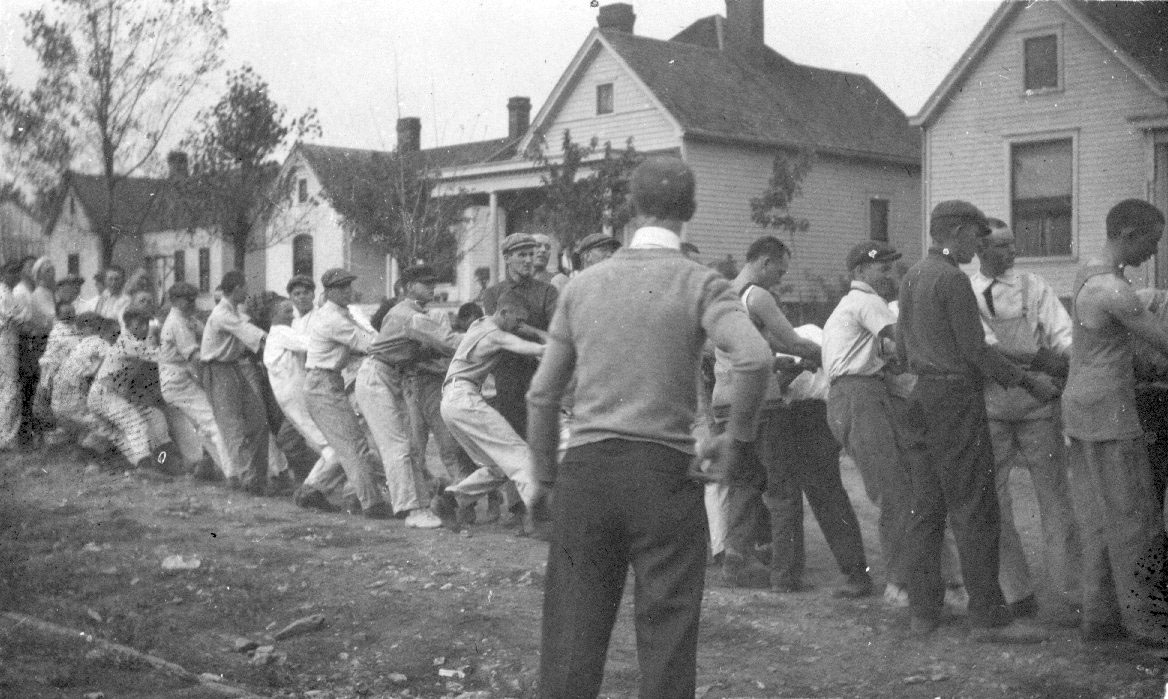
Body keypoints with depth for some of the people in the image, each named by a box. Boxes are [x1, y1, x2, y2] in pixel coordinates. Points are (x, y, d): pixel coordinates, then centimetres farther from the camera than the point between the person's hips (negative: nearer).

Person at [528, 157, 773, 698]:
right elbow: (755, 358, -19)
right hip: (665, 470, -3)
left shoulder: (583, 285, 10)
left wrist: (544, 475, 21)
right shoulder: (699, 284, -1)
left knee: (572, 633, 8)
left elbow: (542, 395, 11)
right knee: (667, 637, 5)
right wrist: (738, 437, -5)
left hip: (584, 470, 3)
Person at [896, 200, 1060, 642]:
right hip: (956, 398, -9)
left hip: (920, 401, 9)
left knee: (926, 509, 10)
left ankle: (922, 611, 13)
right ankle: (987, 618, -5)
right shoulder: (952, 278, -12)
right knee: (974, 510, -6)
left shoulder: (911, 277, 14)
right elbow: (975, 350, -14)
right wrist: (1029, 383, -7)